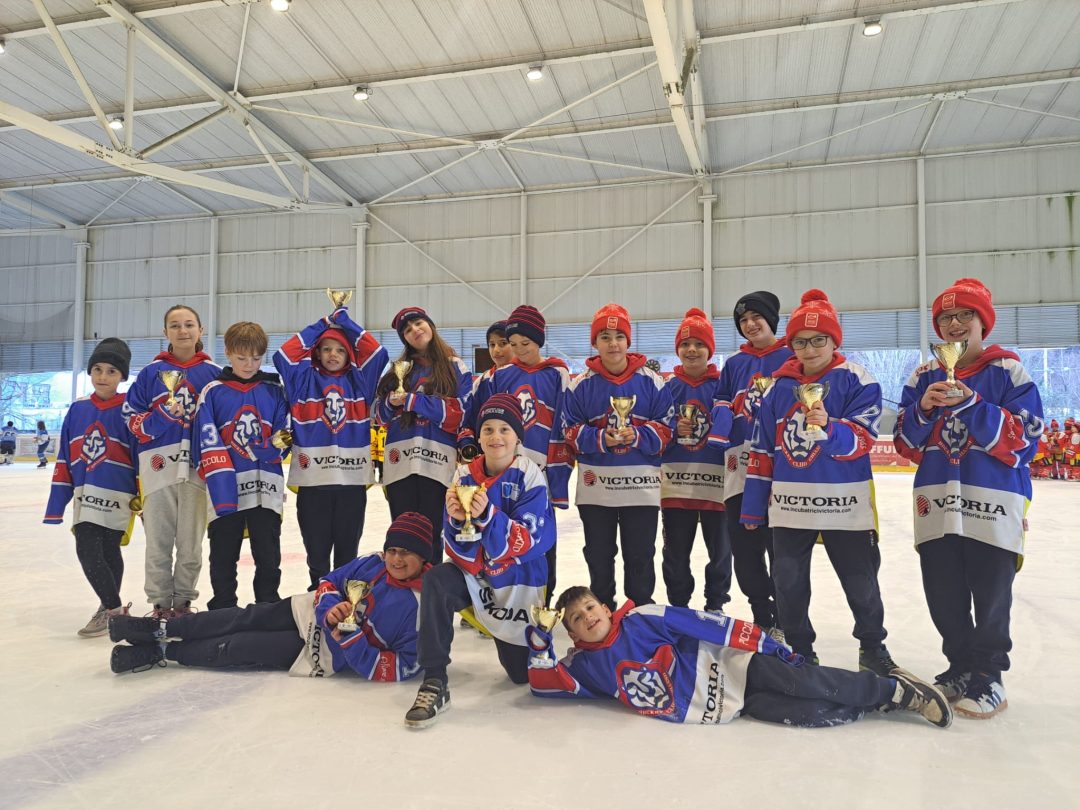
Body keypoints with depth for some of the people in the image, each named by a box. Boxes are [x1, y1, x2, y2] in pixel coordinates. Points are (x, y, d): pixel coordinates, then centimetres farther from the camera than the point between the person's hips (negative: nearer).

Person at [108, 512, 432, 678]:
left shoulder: (420, 607, -25)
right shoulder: (372, 564, -9)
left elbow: (403, 668, -27)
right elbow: (329, 582, 3)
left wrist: (350, 641, -32)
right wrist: (330, 608, -20)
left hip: (322, 653, -4)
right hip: (313, 611, 4)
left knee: (239, 649, -4)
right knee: (247, 618, -3)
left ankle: (163, 652, 14)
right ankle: (160, 629, 15)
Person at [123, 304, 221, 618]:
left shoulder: (214, 373, 6)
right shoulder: (151, 372, 7)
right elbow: (132, 415, 5)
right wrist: (163, 417, -13)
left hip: (197, 467, 0)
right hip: (158, 465, 0)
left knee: (191, 544, 7)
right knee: (158, 542, 5)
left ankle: (183, 601, 22)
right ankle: (160, 604, 19)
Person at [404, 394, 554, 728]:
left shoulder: (529, 476, -16)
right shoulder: (465, 475, -8)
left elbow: (530, 540, -24)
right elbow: (459, 550, -9)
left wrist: (487, 515, -39)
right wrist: (457, 520, -32)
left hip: (517, 580, -1)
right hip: (474, 573, 1)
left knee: (522, 671, 7)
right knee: (436, 581, -32)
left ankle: (508, 639, 44)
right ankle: (435, 683, -22)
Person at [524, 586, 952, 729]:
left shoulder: (643, 619, -11)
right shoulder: (587, 665, 3)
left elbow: (702, 624, -13)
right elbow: (544, 684, 1)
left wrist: (764, 643, -15)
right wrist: (539, 635, -11)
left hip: (730, 671, -2)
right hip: (714, 709, 3)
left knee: (806, 683, -19)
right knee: (811, 715, -10)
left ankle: (896, 689, 3)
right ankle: (889, 696, 7)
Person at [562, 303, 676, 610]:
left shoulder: (651, 382, -1)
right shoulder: (580, 385, -1)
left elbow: (666, 427, 0)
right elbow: (570, 431, 0)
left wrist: (637, 436, -17)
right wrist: (600, 439, -17)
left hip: (641, 485, -1)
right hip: (595, 485, 1)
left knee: (640, 557, 9)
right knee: (599, 556, 14)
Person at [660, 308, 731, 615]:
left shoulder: (722, 385, 0)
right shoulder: (668, 387, 5)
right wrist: (674, 430, -11)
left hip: (716, 481, -1)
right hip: (676, 482, 2)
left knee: (720, 548, 11)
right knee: (675, 550, 11)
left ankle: (716, 604, 28)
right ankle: (678, 605, 27)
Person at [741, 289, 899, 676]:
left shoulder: (857, 380, -6)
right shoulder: (778, 385, 5)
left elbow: (861, 440, -16)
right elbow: (761, 449, 8)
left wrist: (828, 428, -36)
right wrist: (753, 506, 7)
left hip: (844, 503, -3)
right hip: (788, 503, 3)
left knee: (861, 582, 12)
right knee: (788, 582, 11)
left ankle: (872, 646, 35)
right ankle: (798, 650, 30)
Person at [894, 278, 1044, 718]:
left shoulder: (1007, 371, -1)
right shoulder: (924, 376, 11)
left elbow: (1024, 436, -10)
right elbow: (905, 441, 8)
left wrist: (971, 405, -19)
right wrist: (922, 409, -11)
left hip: (993, 503, -4)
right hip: (936, 501, 4)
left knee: (991, 596, 5)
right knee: (943, 597, 11)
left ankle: (987, 677, 20)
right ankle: (961, 667, 29)